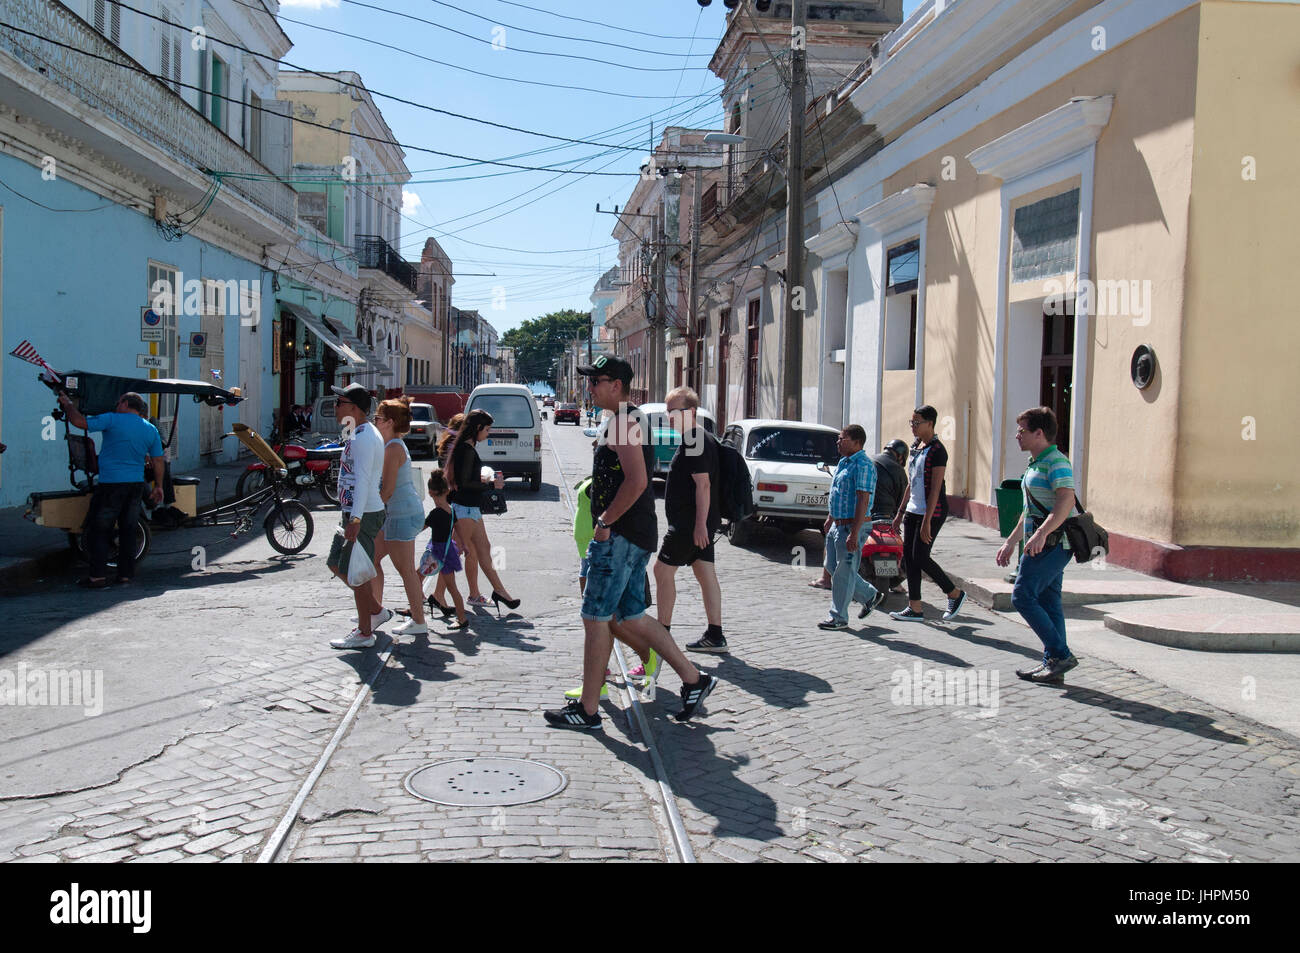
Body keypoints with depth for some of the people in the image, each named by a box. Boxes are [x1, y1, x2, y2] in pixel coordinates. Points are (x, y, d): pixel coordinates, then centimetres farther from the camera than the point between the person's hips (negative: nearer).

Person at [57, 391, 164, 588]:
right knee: (128, 531, 11)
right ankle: (126, 575, 13)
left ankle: (98, 577, 1)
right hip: (136, 486, 5)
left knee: (98, 531, 4)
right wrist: (158, 486, 18)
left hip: (110, 485, -5)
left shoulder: (112, 420, -8)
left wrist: (68, 403, 8)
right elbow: (157, 461, 11)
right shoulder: (151, 430, 8)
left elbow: (79, 421, -9)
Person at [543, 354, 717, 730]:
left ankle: (587, 709, 4)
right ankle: (694, 680, 16)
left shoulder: (623, 422, -13)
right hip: (635, 536, 10)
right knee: (631, 618, 13)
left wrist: (604, 522, -18)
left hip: (620, 536, -10)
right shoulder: (629, 420, 19)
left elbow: (636, 482, -25)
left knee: (595, 617, -4)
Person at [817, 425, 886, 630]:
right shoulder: (843, 462, 13)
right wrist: (830, 519, 26)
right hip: (838, 525, 10)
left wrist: (854, 534, -27)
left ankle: (839, 618, 10)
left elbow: (863, 501, -23)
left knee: (844, 572, -2)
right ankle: (870, 595, 28)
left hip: (853, 526, -10)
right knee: (832, 567, 15)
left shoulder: (863, 465, -18)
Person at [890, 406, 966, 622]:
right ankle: (914, 609, 10)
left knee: (921, 558, -8)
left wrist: (927, 520, -22)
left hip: (932, 511, -9)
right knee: (909, 556, 5)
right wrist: (900, 512, 18)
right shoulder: (916, 446, 13)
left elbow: (935, 488, -18)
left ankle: (955, 594, 11)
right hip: (912, 510, 9)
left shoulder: (937, 450, -14)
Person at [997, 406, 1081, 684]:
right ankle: (1053, 666, 13)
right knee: (1047, 603, 9)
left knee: (1022, 596, -12)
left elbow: (1066, 501, -29)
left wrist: (1042, 533, -39)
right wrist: (1010, 542, 27)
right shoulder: (1036, 463, 19)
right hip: (1046, 544, 10)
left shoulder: (1057, 463, -13)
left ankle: (1060, 654, -7)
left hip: (1052, 543, -10)